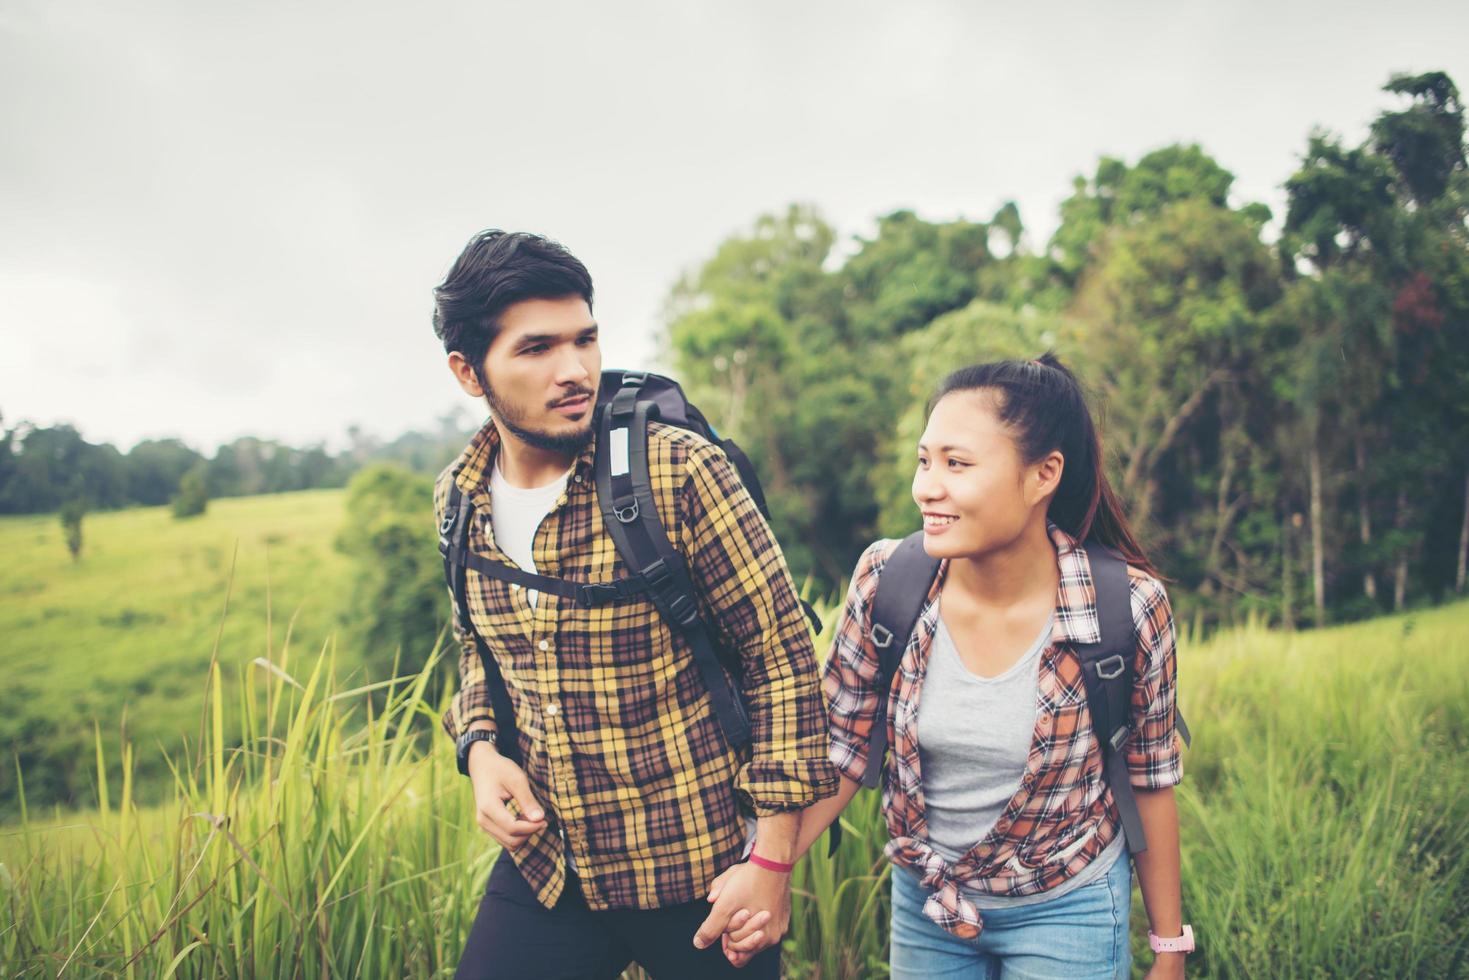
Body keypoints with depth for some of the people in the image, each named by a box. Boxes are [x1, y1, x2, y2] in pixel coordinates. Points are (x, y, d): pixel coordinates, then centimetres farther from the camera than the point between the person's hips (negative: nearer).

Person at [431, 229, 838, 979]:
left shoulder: (679, 473, -17)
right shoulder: (459, 496, -1)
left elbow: (781, 655, -13)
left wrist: (771, 860, -13)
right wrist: (479, 746, -3)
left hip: (700, 873, -4)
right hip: (542, 861, 4)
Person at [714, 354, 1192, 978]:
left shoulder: (1128, 606, -22)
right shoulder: (884, 581, -17)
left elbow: (1150, 780, -8)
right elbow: (841, 750, -7)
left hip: (1067, 907, -2)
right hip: (923, 897, 3)